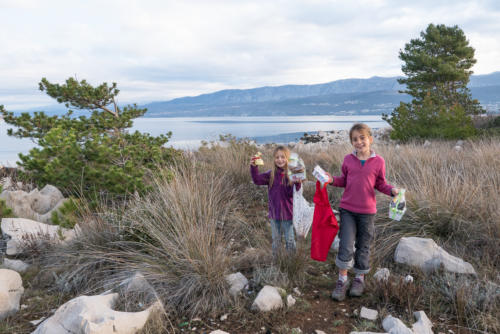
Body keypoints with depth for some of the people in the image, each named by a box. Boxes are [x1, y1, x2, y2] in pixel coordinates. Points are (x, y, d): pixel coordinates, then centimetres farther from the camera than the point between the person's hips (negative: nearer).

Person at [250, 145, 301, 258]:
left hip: (288, 214, -2)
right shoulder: (271, 174, -3)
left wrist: (297, 183, -33)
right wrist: (254, 167, -30)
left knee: (290, 241, 9)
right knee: (276, 241, 18)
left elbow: (291, 194, -15)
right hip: (274, 213, 2)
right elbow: (257, 180, -16)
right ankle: (275, 259, 34)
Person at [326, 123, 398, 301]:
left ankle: (360, 279, 31)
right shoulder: (348, 160, 0)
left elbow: (380, 184, 3)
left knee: (363, 246, 13)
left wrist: (392, 190, -14)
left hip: (367, 211, 0)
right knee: (346, 246, -1)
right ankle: (342, 280, 15)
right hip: (347, 209, 0)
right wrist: (332, 180, -7)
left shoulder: (378, 161, -5)